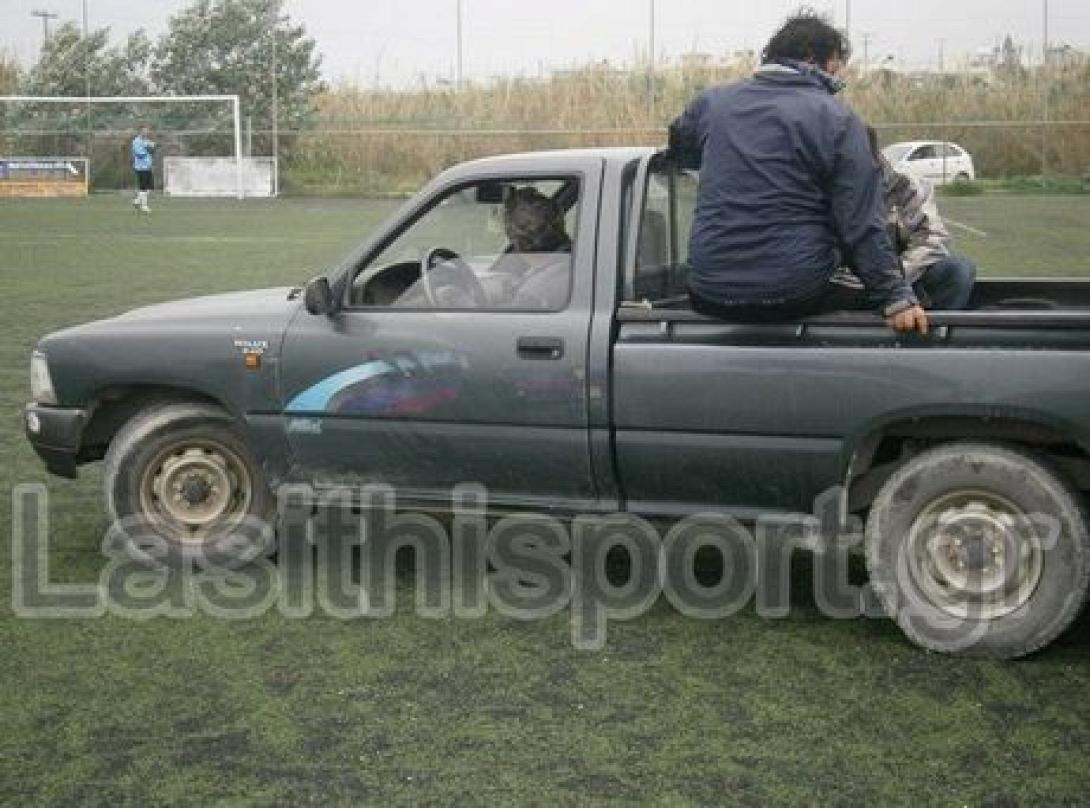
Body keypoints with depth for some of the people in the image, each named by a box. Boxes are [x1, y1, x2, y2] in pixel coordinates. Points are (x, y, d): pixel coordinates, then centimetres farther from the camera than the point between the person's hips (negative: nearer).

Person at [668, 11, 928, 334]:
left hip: (709, 297, 4)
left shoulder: (710, 101, 8)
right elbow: (861, 224, -8)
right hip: (795, 295, -4)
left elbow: (679, 151, 30)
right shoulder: (837, 119, -3)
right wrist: (896, 297, -4)